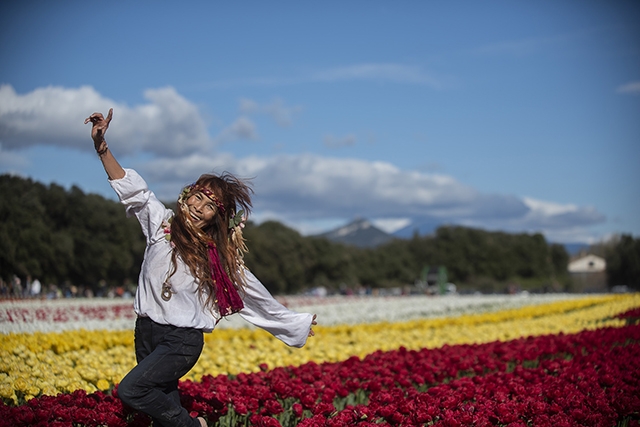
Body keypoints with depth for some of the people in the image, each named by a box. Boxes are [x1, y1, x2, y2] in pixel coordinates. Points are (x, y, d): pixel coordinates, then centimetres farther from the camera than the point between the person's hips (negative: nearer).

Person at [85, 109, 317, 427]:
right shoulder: (162, 223, 0)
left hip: (182, 340, -3)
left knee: (130, 390, -22)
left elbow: (252, 294, 6)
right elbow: (131, 189, -1)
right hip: (147, 331, 4)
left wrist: (295, 322, 10)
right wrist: (101, 147, -11)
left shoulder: (220, 257, -3)